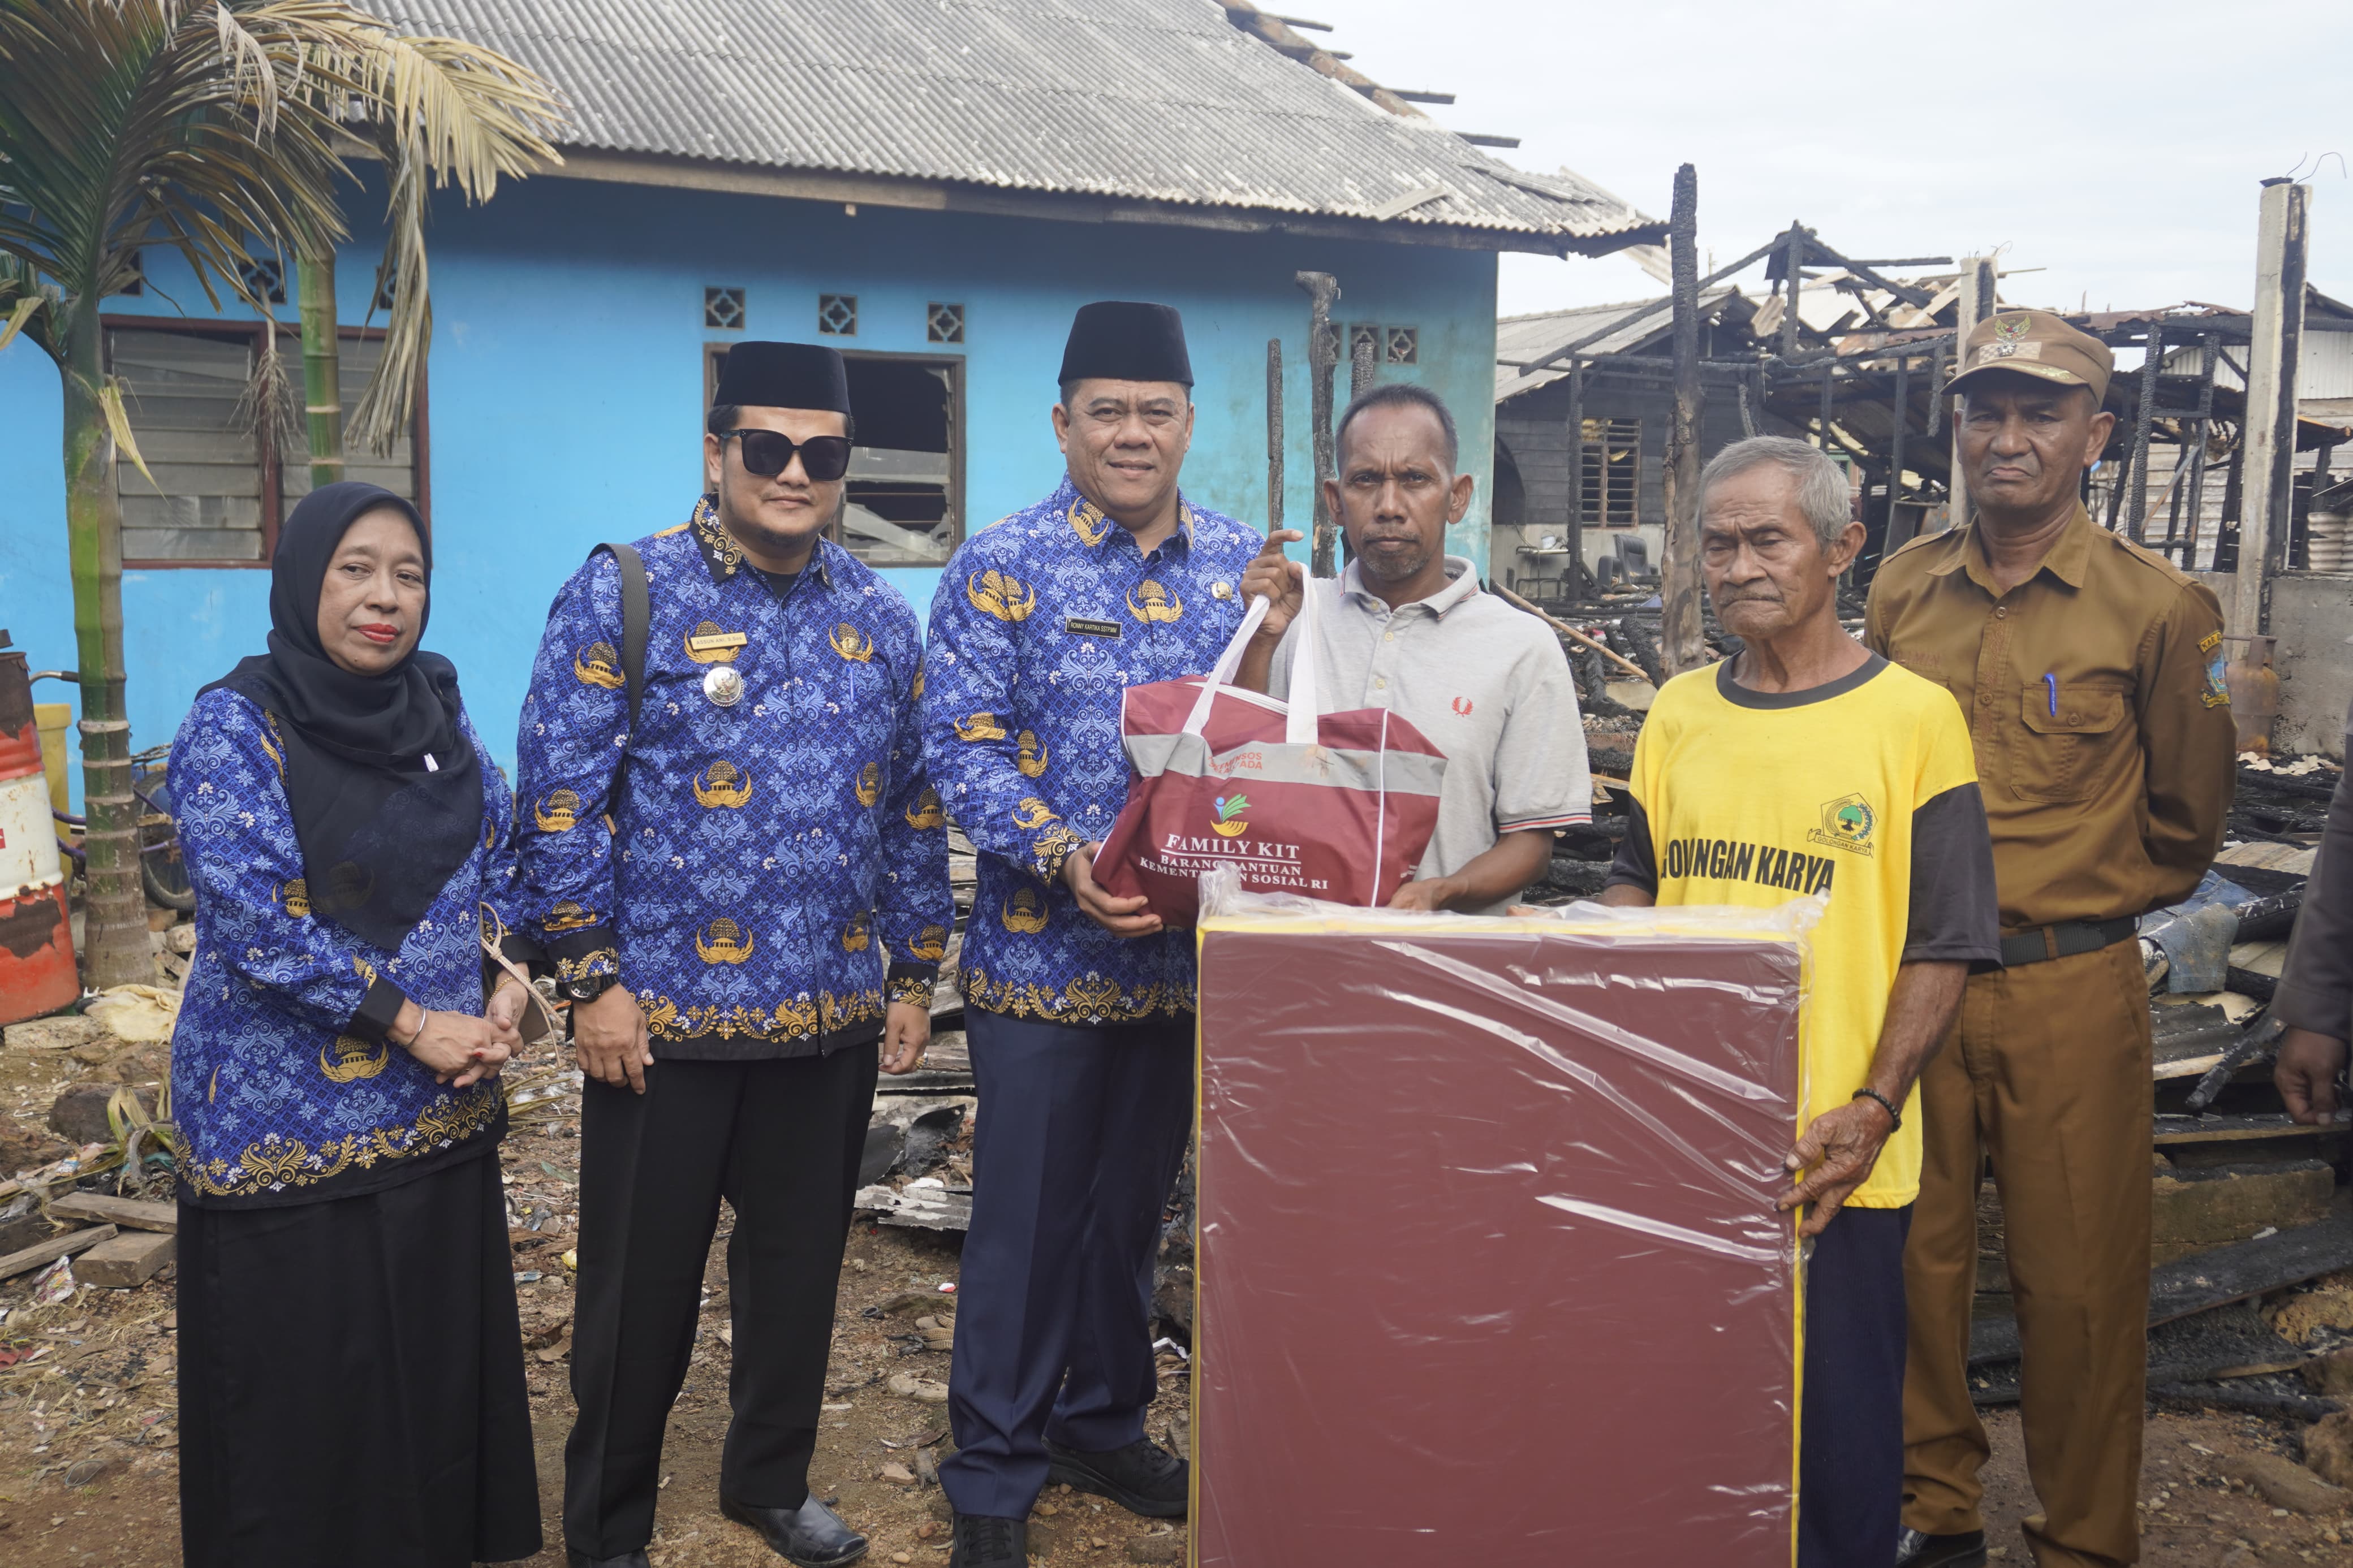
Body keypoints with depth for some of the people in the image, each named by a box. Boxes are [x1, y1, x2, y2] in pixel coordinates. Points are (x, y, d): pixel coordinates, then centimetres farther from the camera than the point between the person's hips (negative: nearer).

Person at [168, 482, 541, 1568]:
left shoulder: (437, 711, 6)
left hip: (440, 1113, 5)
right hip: (288, 1119, -5)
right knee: (306, 1387, 6)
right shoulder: (234, 725, -11)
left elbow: (503, 851, 12)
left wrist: (508, 993, -4)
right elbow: (253, 918, -18)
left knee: (440, 1364, 14)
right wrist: (411, 1022, -17)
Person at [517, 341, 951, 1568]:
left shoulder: (881, 622, 7)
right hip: (664, 1015, -4)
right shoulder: (622, 596, -7)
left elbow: (912, 811, 12)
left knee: (799, 1270, 17)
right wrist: (592, 981, -13)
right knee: (641, 1290, 9)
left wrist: (913, 974, 10)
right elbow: (561, 796, -9)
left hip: (832, 1020, 4)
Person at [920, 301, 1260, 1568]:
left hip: (1189, 953, 4)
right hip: (1042, 955, -4)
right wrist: (1065, 860, -23)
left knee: (1134, 1204, 18)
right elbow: (963, 745, -10)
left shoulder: (1244, 567, 7)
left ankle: (1104, 1424, 37)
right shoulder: (1001, 568, -4)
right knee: (1025, 1216, 6)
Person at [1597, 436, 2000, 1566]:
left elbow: (1943, 946, -7)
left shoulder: (1912, 717, -6)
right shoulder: (1678, 711, 8)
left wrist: (1875, 1107, -15)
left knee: (1834, 1423, 8)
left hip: (1832, 1152, -4)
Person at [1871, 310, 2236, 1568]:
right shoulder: (1902, 590, 5)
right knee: (1914, 1256, 11)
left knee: (2078, 1282, 5)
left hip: (2071, 990, -3)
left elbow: (2188, 817, 6)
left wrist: (2079, 904, 10)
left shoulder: (2157, 606, -4)